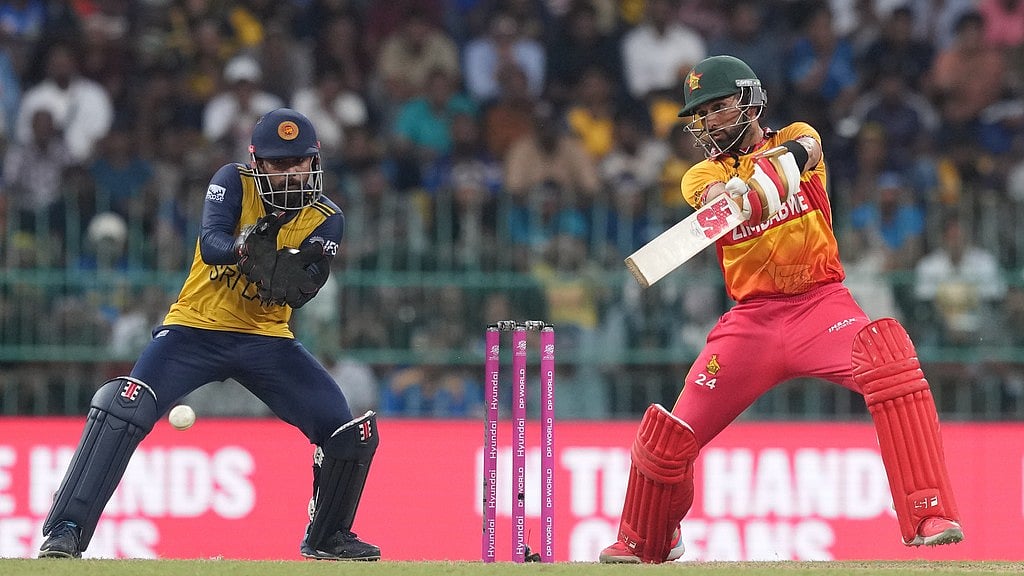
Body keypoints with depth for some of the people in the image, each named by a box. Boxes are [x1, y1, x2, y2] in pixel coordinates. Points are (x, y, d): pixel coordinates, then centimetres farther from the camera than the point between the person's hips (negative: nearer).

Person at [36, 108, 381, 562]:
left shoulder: (326, 220, -2)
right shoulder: (233, 183, -6)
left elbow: (298, 293, -14)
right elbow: (210, 243, -24)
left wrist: (279, 265, -36)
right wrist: (241, 247, -46)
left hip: (266, 338, 3)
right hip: (197, 328, -3)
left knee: (348, 431, -6)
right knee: (122, 407, -25)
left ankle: (326, 537, 20)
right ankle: (65, 532, -22)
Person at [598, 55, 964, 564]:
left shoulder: (794, 139, 5)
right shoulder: (703, 175, 7)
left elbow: (801, 150, -22)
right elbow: (719, 198, -19)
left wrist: (783, 161, -47)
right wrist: (742, 197, -44)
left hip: (820, 302, -2)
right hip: (753, 317, 2)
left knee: (889, 361, -32)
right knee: (670, 436, -1)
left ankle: (930, 516, -33)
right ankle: (643, 542, 28)